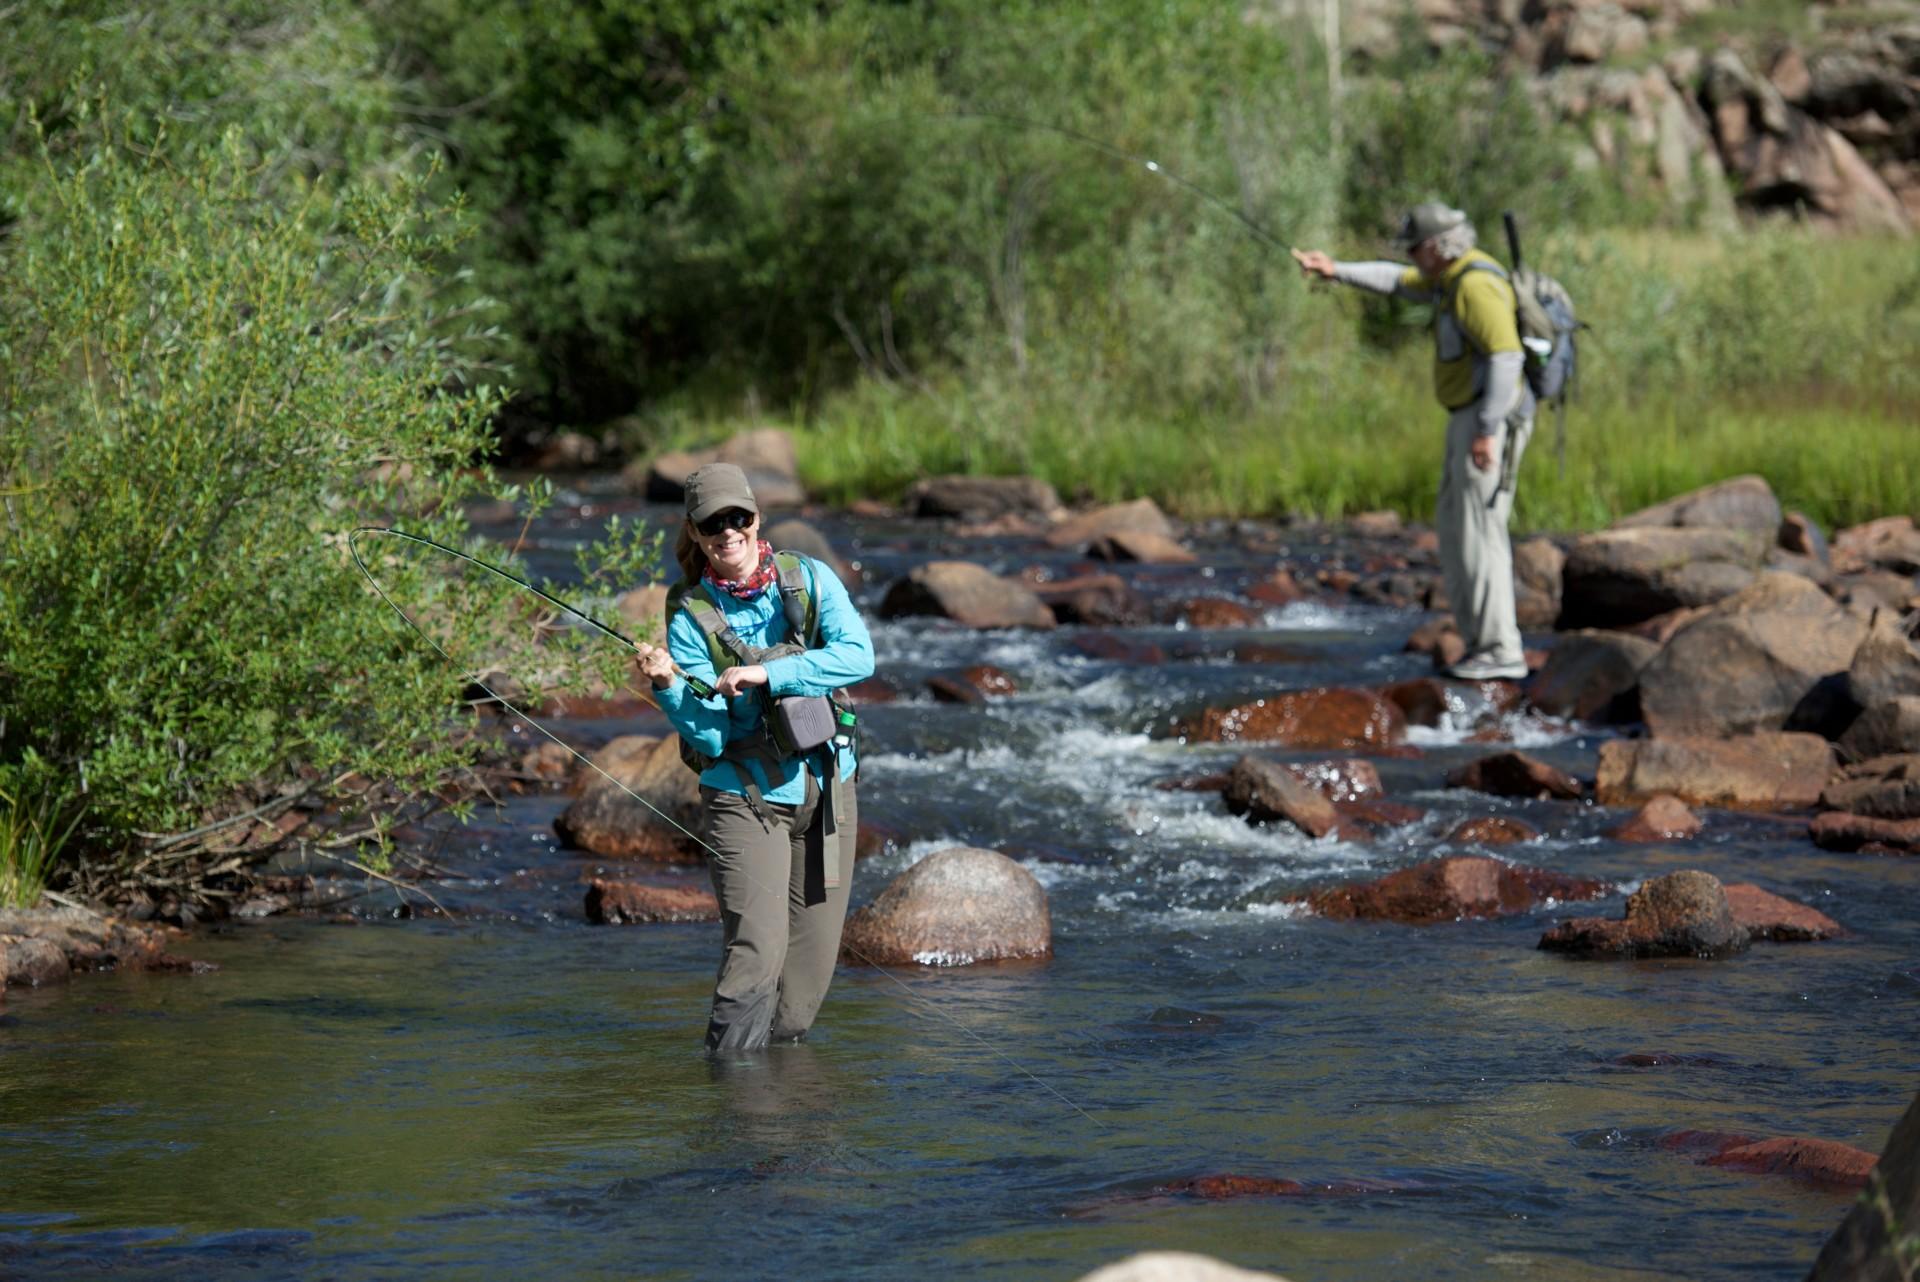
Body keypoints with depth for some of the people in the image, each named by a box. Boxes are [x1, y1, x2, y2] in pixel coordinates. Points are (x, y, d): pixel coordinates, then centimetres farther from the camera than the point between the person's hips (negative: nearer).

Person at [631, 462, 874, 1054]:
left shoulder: (810, 580, 0)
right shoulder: (690, 617, -6)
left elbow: (858, 655, -16)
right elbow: (710, 737, -11)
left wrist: (766, 674, -23)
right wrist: (670, 687, -29)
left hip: (827, 788, 3)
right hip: (744, 799, -3)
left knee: (814, 954, 7)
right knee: (756, 951, -16)